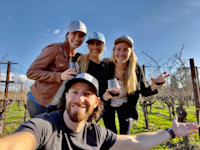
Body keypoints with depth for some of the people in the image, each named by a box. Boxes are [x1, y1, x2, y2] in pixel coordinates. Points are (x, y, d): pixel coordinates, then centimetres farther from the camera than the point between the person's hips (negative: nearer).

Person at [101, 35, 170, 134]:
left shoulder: (136, 69, -20)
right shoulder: (106, 66, -24)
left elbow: (143, 91, -8)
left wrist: (152, 87, -30)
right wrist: (104, 96, -40)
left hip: (125, 105, 1)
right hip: (108, 105, 0)